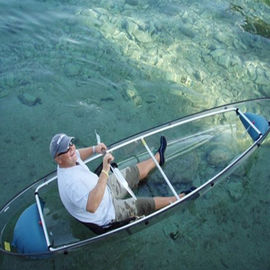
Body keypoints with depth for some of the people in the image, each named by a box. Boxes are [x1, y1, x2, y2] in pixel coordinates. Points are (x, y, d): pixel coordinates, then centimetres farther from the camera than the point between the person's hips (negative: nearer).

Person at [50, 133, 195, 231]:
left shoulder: (68, 161, -13)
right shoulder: (71, 182, -42)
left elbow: (77, 155, 14)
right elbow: (92, 206, -54)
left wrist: (93, 149, -6)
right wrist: (105, 171, -55)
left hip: (106, 189, 9)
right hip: (107, 213, -9)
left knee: (139, 171, 16)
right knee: (148, 204, -3)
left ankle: (159, 157, 46)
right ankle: (180, 198, 23)